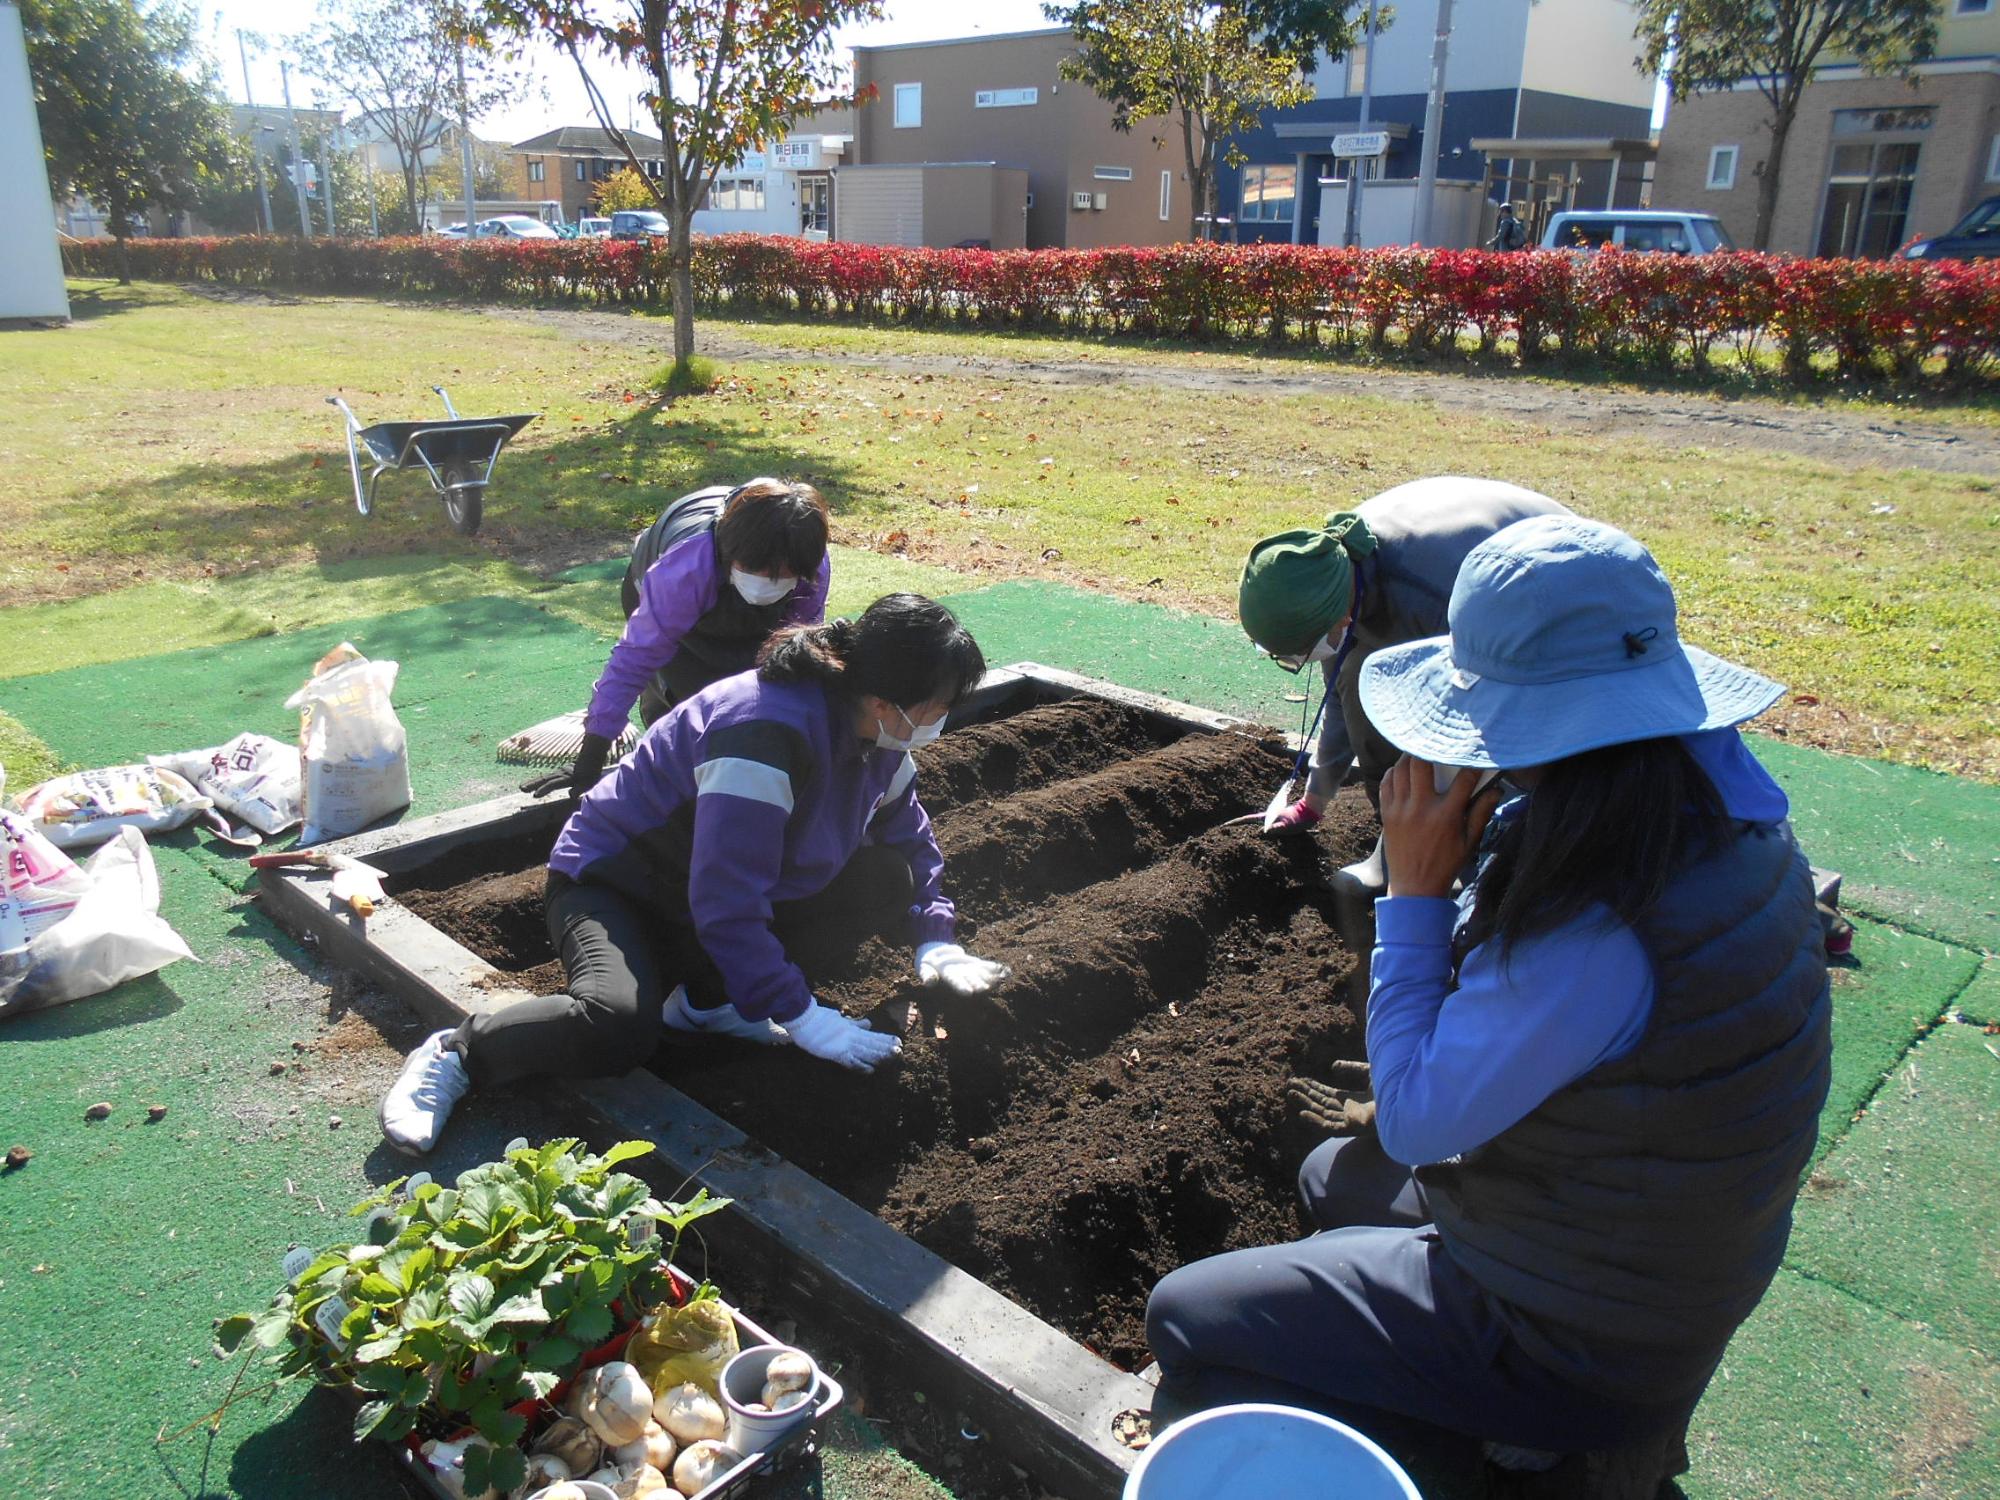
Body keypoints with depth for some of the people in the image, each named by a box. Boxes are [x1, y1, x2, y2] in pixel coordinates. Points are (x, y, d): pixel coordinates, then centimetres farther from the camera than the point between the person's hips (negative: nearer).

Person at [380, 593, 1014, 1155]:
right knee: (621, 1025, -37)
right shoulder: (766, 733, -34)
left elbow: (909, 835, 11)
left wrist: (934, 941, -3)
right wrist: (799, 1018, -29)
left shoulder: (879, 733, -6)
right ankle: (456, 1054, -10)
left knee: (887, 882, -7)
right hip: (615, 885, -9)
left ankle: (705, 995, -1)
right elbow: (727, 905, -35)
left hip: (736, 891, 9)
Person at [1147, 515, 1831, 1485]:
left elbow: (1414, 1119, -25)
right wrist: (1481, 847, -7)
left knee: (1183, 1317, -2)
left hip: (1577, 1349, -9)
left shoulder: (1601, 931, -38)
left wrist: (1415, 890, -22)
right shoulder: (1731, 823, -9)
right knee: (1332, 1177, 29)